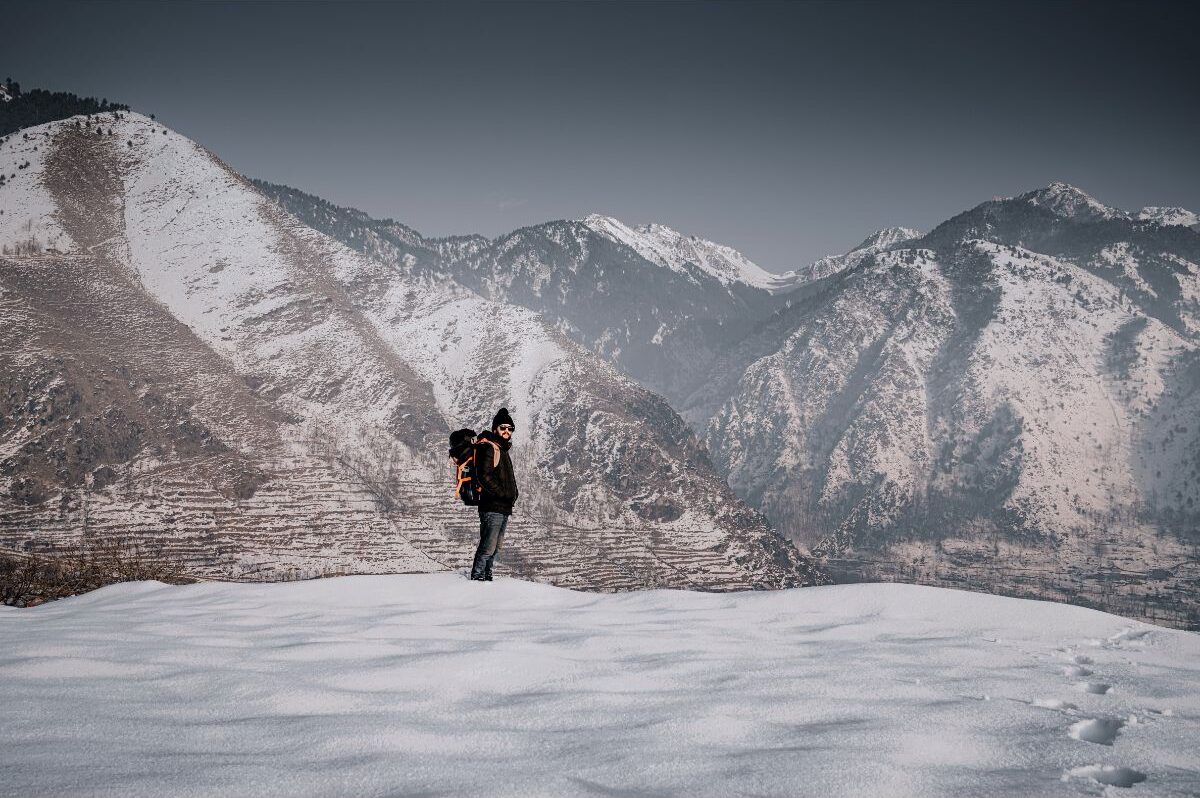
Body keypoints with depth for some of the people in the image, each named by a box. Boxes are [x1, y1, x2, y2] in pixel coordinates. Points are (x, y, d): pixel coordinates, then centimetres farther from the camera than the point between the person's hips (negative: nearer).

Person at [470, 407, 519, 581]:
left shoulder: (502, 449, 22)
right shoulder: (488, 448, -9)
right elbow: (484, 477, -20)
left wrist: (513, 493, 12)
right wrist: (503, 494, -18)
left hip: (504, 508, 10)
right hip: (492, 506, -10)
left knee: (496, 546, 15)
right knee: (488, 546, -12)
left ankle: (486, 575, 22)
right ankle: (477, 576, -5)